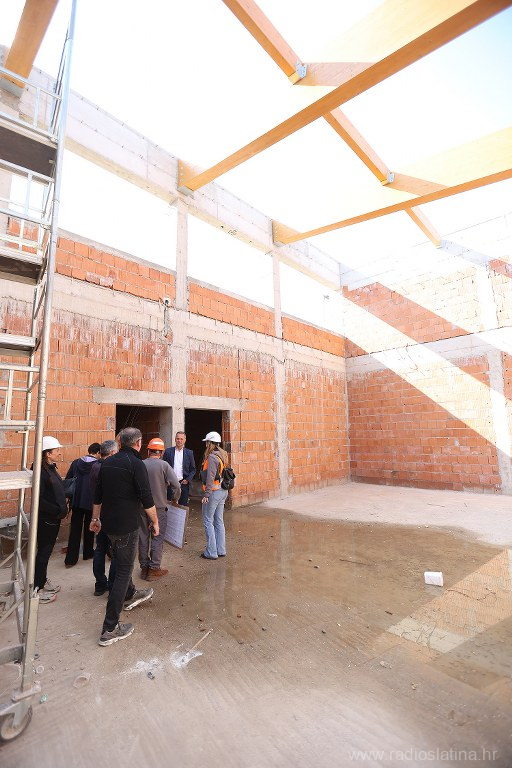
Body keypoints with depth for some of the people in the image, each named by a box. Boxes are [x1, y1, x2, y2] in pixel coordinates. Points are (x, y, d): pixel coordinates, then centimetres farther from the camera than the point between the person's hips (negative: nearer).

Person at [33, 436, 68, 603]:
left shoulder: (51, 467, 7)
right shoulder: (40, 470, -21)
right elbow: (38, 499, -23)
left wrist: (63, 506, 2)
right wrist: (58, 510, -20)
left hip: (53, 517, 8)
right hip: (45, 519, -8)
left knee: (47, 550, 20)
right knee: (43, 552, 5)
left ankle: (43, 581, 35)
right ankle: (37, 589, 19)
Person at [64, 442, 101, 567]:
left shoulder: (76, 462, 0)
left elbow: (67, 480, 3)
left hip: (76, 501, 3)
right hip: (91, 502, -3)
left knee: (75, 529, 10)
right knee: (89, 528, 16)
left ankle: (70, 559, 10)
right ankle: (87, 553, 31)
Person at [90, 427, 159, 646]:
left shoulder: (107, 462, 3)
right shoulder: (136, 463, -19)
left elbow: (97, 494, 12)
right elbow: (146, 498, -20)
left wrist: (95, 518, 24)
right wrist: (155, 522, -7)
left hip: (108, 523, 8)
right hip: (127, 525, -8)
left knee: (121, 561, 27)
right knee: (124, 570, 5)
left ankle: (130, 595, 49)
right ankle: (110, 629, 11)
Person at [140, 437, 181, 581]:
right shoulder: (163, 465, -12)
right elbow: (176, 485, -17)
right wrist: (175, 499, 2)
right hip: (158, 507, -3)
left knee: (143, 537, 15)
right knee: (157, 538, 9)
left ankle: (144, 568, 26)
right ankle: (154, 569, 15)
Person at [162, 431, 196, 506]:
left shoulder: (189, 453, 4)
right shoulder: (168, 451, 3)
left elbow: (193, 469, 7)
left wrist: (188, 480, -6)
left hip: (183, 483, 0)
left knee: (183, 506, 5)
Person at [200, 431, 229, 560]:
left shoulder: (212, 457, -16)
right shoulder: (222, 455, 10)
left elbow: (210, 477, -21)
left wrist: (206, 494, -19)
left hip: (214, 492, -9)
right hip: (223, 491, 9)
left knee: (208, 521, 2)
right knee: (219, 521, 15)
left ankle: (211, 552, 8)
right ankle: (221, 550, 23)